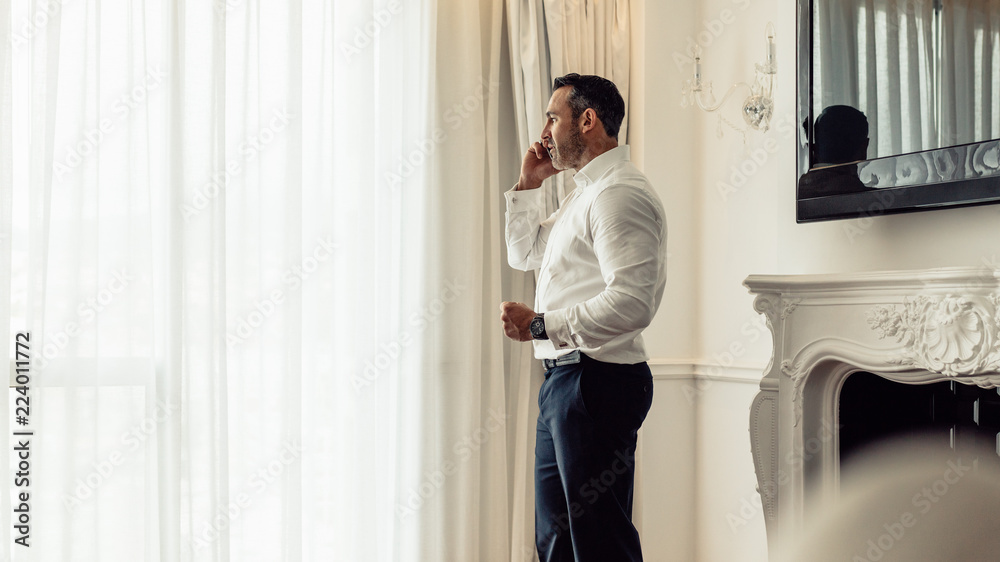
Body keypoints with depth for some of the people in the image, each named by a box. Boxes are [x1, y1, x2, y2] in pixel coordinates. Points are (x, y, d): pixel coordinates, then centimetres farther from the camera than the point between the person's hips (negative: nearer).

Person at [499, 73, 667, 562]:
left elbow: (631, 303, -26)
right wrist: (527, 186, 17)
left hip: (597, 383, -11)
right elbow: (524, 255, 30)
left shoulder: (620, 195, -15)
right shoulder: (585, 193, 18)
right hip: (563, 380, 11)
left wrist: (540, 325, -20)